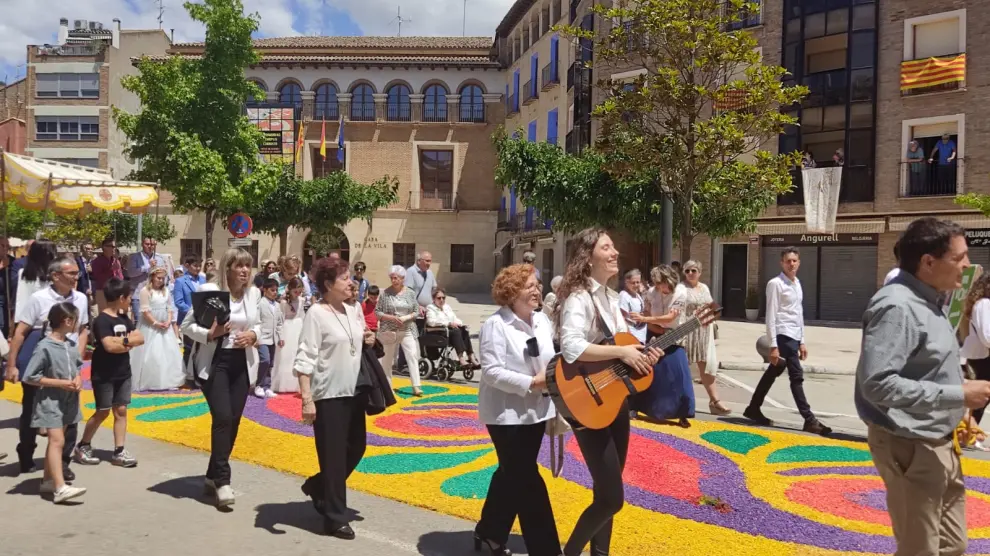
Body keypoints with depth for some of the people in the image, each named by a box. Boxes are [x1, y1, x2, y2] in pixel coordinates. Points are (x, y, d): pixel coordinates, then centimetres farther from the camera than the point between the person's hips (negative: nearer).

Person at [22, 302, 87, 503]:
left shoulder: (72, 345, 4)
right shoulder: (44, 347, -17)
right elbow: (29, 377, -16)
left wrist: (78, 379, -4)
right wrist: (60, 383, -19)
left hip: (68, 401, 7)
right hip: (50, 401, -7)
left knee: (56, 441, 15)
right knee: (57, 441, -14)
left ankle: (48, 481, 28)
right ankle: (61, 488, -18)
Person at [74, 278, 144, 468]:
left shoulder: (124, 318, 9)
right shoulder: (102, 320, -15)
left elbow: (140, 338, 3)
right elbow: (110, 346, -26)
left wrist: (121, 340, -14)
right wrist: (128, 342, -10)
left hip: (123, 373, 7)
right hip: (104, 375, -7)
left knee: (121, 411, 5)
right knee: (103, 412, 1)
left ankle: (119, 452, 8)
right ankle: (82, 447, 20)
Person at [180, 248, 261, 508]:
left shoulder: (254, 293, 3)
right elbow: (186, 325, -7)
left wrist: (253, 335, -10)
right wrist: (209, 334, -23)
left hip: (242, 362, 5)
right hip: (214, 361, -5)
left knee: (233, 420, 8)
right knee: (222, 417, -13)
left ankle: (213, 475, 24)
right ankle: (222, 480, -2)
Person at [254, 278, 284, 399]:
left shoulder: (277, 305, 12)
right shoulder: (260, 303, -8)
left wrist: (280, 337, 15)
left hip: (273, 338, 7)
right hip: (262, 338, -7)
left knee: (270, 364, 8)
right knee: (265, 360, -19)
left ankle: (267, 388, 15)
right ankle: (259, 386, -3)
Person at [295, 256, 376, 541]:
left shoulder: (353, 311, 7)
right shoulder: (316, 314, -13)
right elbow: (305, 359, -17)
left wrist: (368, 341, -1)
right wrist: (307, 399, -22)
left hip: (354, 391, 8)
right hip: (328, 395, -7)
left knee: (356, 447, 17)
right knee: (333, 455, 3)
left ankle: (317, 486, 39)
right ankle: (336, 517, 17)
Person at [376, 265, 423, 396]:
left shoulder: (410, 293, 2)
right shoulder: (385, 293, -4)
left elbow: (416, 311, 4)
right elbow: (377, 312, -3)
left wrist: (406, 317, -14)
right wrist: (392, 318, -17)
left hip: (407, 330, 1)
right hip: (389, 331, -1)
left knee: (413, 356, -7)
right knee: (388, 358, 9)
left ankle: (416, 386, -7)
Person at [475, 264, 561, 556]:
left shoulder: (542, 320, 6)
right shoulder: (495, 324, -15)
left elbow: (552, 359, 16)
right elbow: (492, 372, -21)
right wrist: (532, 383, -24)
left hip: (536, 411, 7)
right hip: (507, 414, -7)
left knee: (512, 474, 18)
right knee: (527, 480, -2)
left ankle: (490, 532, 35)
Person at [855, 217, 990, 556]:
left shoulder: (926, 302, 9)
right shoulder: (897, 307, -23)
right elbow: (877, 383, -31)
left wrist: (957, 413, 9)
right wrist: (958, 395, -25)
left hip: (938, 444, 10)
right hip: (910, 448, -10)